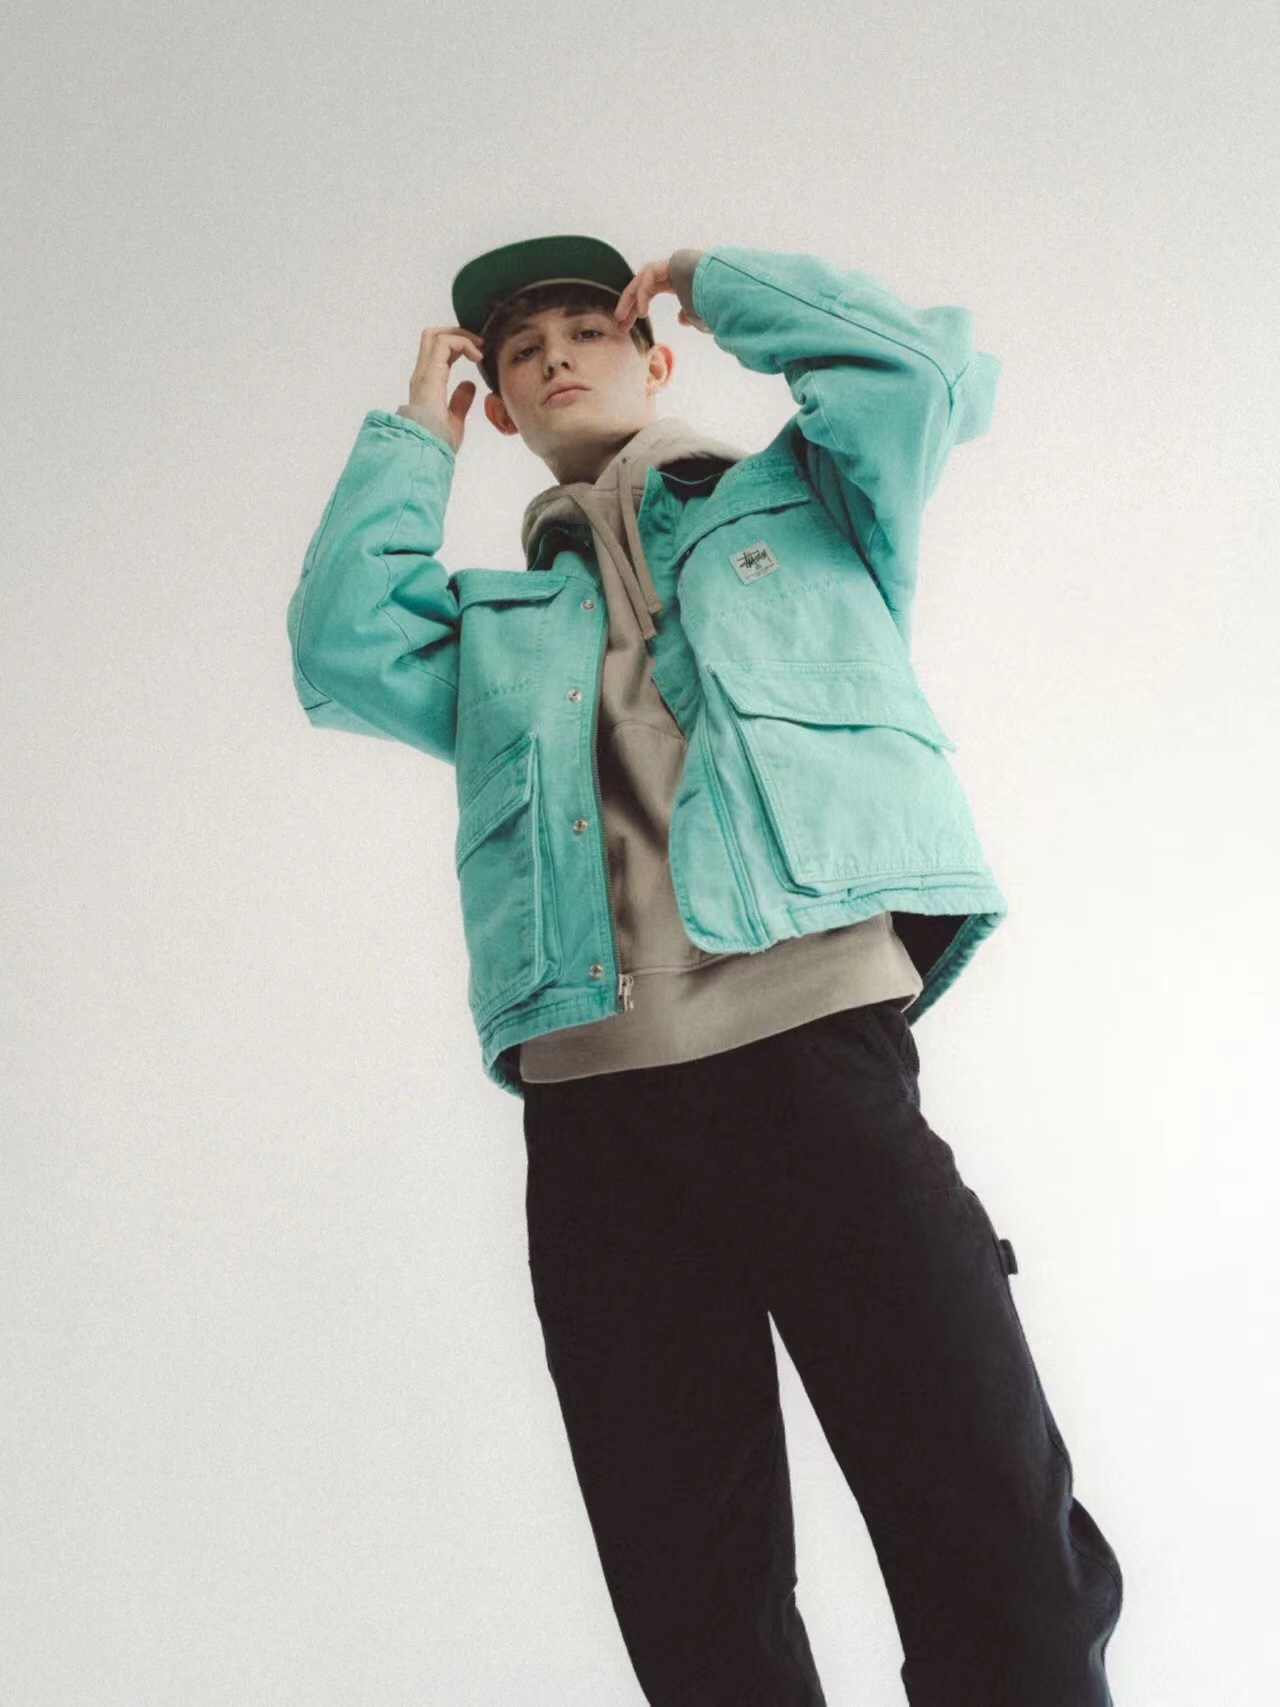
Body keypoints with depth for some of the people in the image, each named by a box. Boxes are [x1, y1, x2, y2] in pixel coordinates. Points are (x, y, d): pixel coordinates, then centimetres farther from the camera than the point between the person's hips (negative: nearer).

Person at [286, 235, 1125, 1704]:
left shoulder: (796, 500, 22)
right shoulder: (492, 621, 27)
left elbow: (926, 369, 5)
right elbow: (342, 656, 9)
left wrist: (707, 279, 18)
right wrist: (414, 436, 21)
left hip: (814, 1046, -2)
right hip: (588, 1102, 3)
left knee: (1001, 1558, -8)